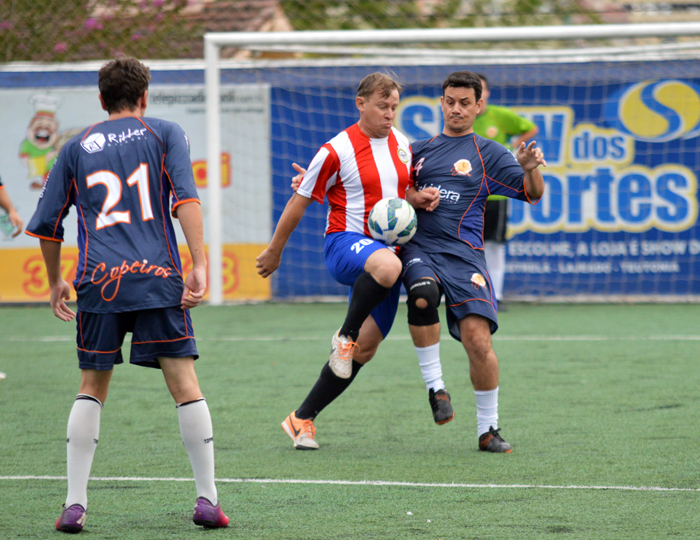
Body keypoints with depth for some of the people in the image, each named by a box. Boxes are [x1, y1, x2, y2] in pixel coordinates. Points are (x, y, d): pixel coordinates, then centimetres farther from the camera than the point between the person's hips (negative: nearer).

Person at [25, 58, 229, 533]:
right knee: (184, 383, 1)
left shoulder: (78, 147, 16)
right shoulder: (165, 134, 10)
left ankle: (75, 503, 4)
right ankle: (207, 499, -2)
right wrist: (199, 266, -9)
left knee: (92, 389, 11)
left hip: (98, 281, 2)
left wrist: (56, 283, 29)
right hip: (158, 279, -2)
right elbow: (186, 199, -5)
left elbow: (47, 224, 17)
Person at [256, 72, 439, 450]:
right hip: (345, 243, -6)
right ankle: (345, 334, -18)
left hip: (387, 246, 6)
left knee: (365, 349, 0)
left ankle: (303, 418, 13)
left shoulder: (400, 143, 10)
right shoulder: (337, 151, -9)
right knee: (387, 266, -42)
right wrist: (274, 252, 6)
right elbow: (300, 202, 0)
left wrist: (418, 199, 1)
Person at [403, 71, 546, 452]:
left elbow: (533, 194, 3)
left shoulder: (488, 154, 11)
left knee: (477, 337, -16)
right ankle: (434, 385, -19)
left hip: (462, 254, -1)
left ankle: (488, 428, 0)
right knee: (422, 294, -34)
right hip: (418, 248, 1)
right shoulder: (419, 151, 20)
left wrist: (530, 170, -18)